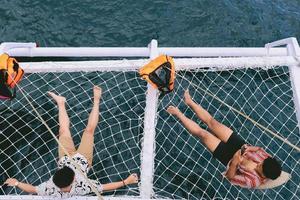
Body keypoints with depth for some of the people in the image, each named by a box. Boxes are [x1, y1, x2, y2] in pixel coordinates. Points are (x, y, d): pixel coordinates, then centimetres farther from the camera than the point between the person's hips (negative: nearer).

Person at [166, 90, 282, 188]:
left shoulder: (253, 181, -32)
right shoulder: (267, 159, -19)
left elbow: (230, 176, -24)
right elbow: (258, 148, 0)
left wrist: (234, 163, -40)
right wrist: (249, 148, -22)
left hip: (229, 157, -4)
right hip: (239, 145, 4)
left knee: (201, 133, -12)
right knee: (211, 121, 0)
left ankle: (178, 113, 14)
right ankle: (189, 102, 24)